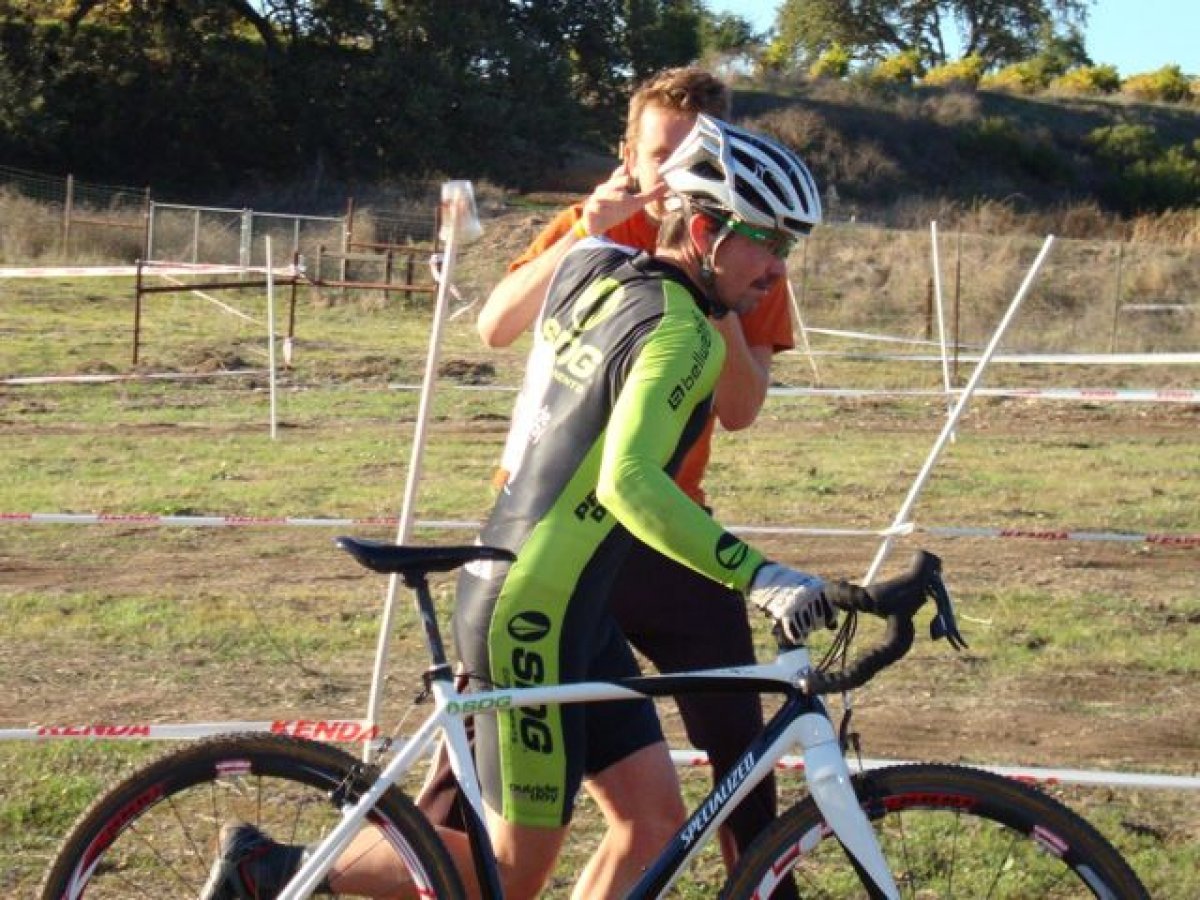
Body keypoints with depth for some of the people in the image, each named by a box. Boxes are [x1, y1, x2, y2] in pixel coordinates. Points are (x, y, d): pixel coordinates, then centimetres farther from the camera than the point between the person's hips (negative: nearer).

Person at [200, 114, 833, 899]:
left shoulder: (590, 266, 4)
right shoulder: (681, 335, -20)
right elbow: (628, 482, -35)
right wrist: (758, 576, -39)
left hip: (573, 608, 10)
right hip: (533, 618, -10)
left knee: (654, 820, 9)